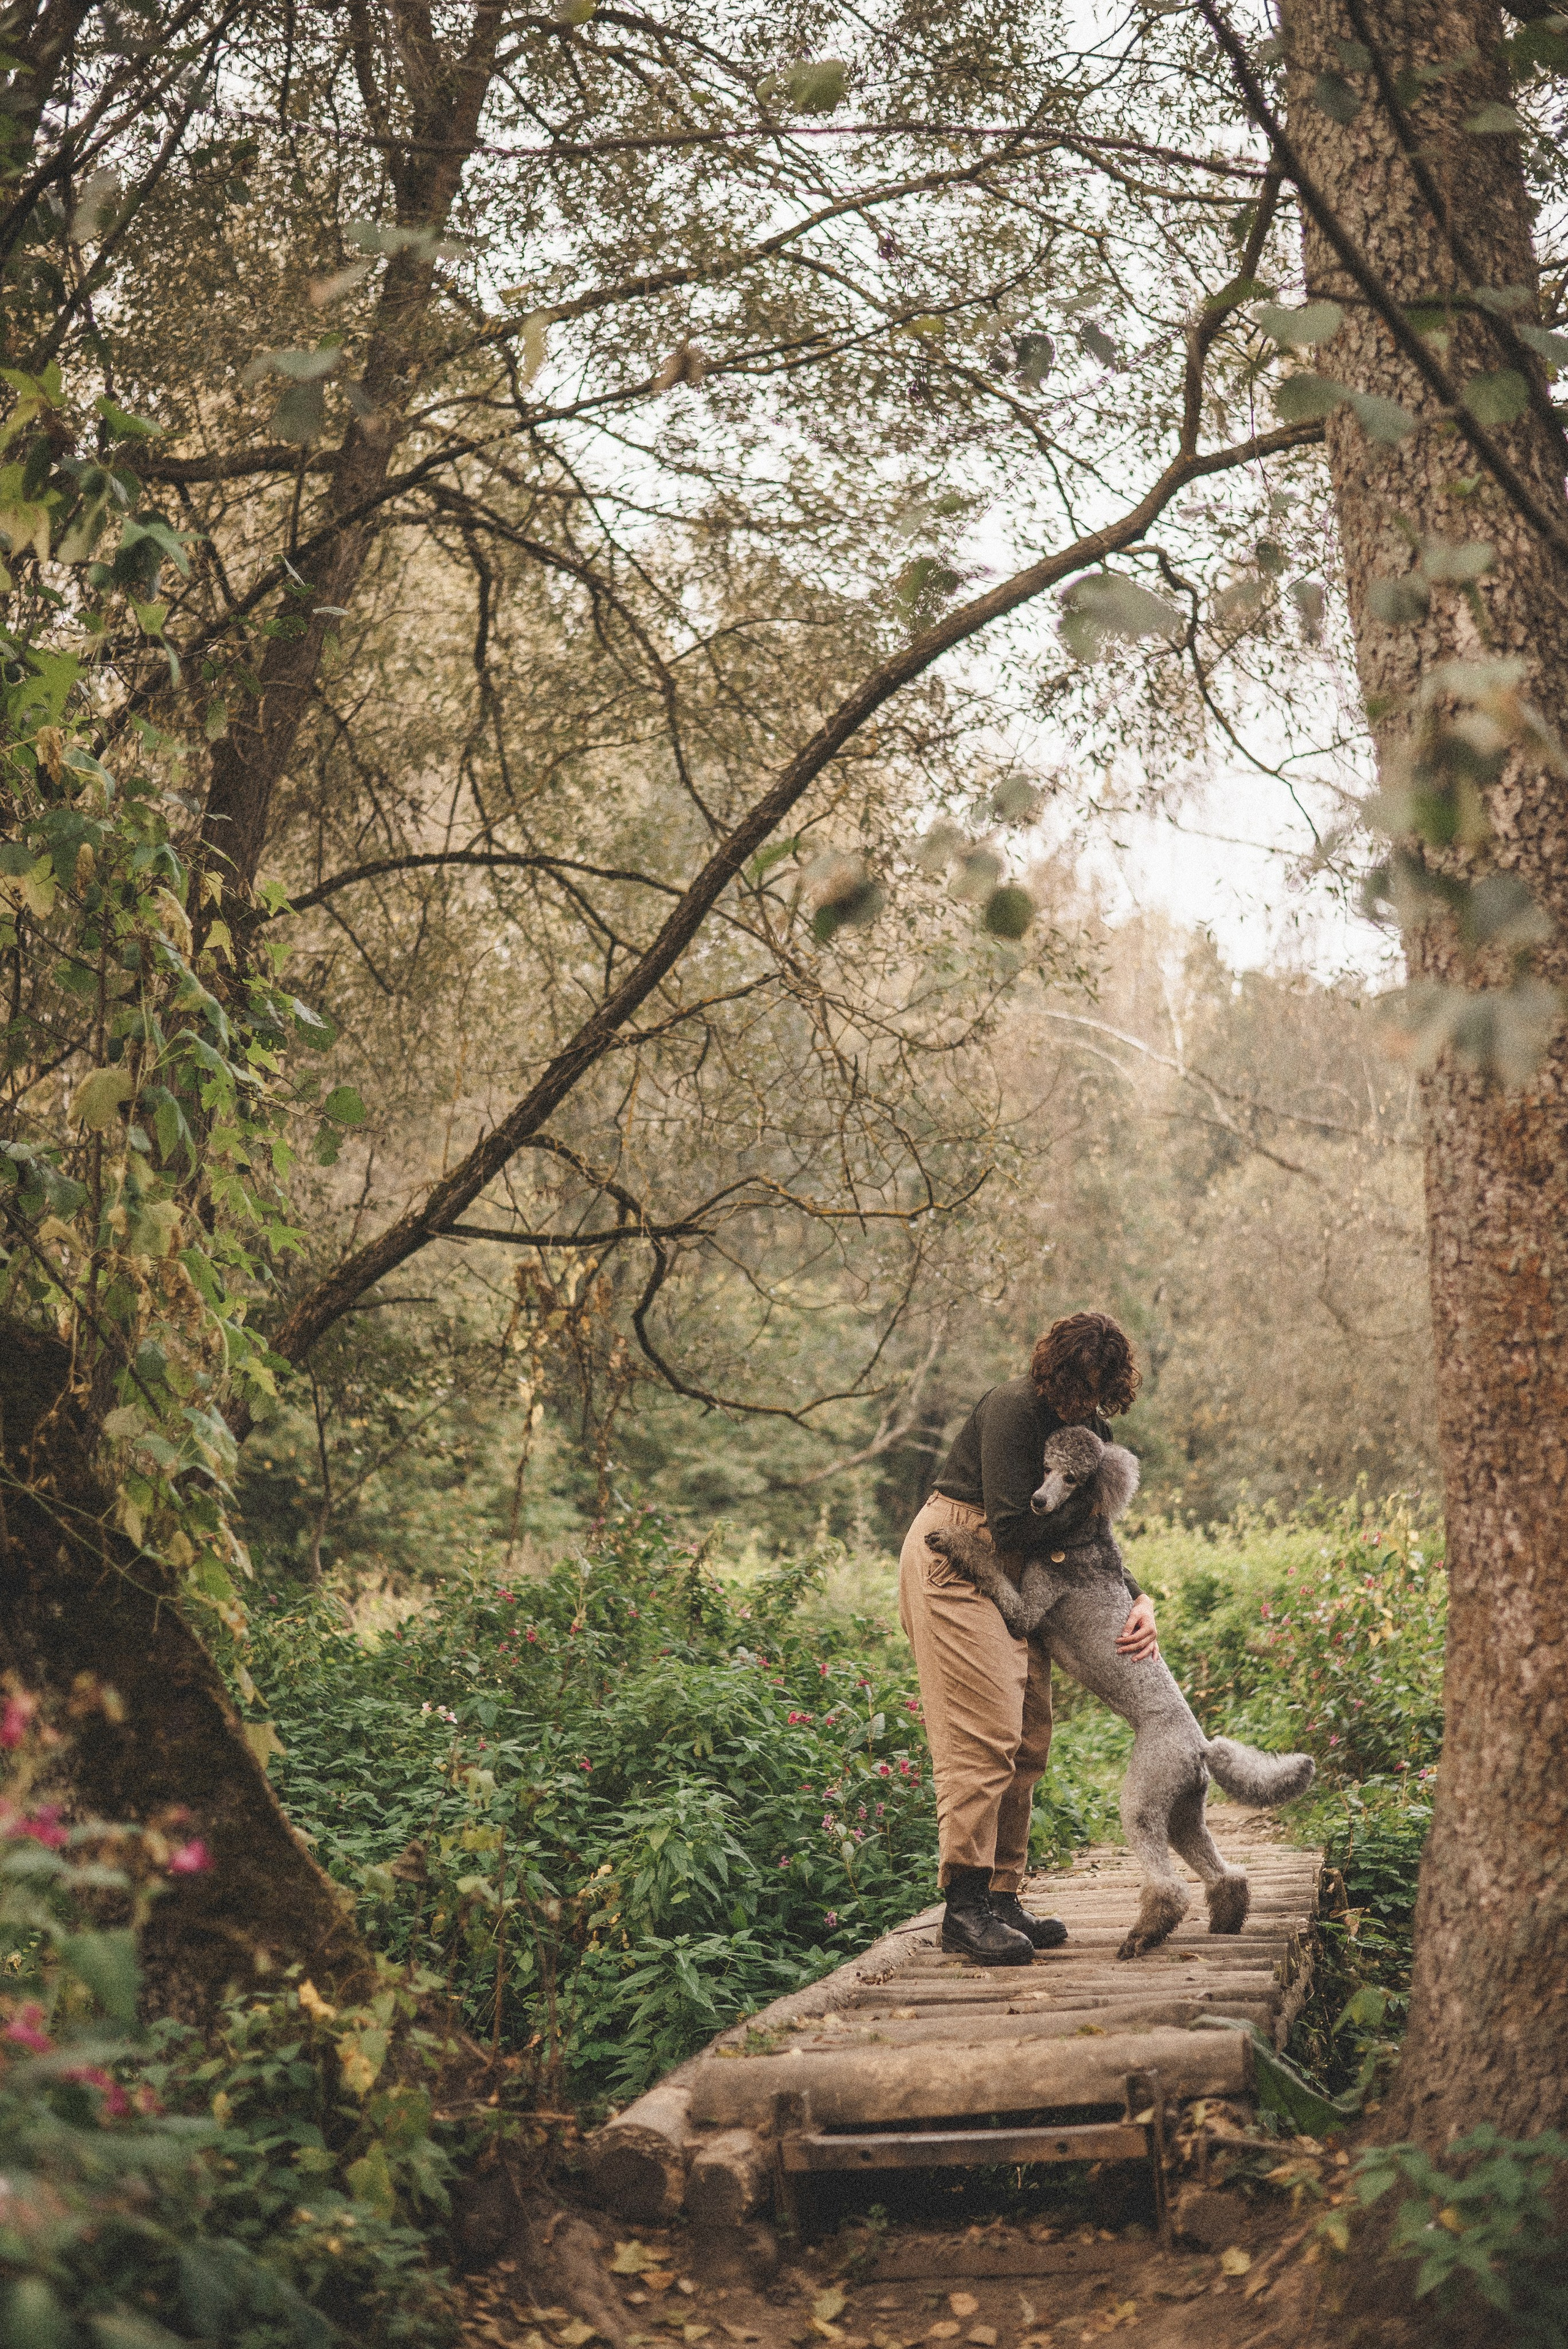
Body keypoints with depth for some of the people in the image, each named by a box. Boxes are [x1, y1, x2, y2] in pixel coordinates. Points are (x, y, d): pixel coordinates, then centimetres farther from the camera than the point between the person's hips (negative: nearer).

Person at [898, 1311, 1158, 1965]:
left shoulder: (1092, 1433, 8)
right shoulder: (1014, 1408, -19)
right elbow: (1011, 1526, -23)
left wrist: (1140, 1602, -5)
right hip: (955, 1558, -9)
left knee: (1029, 1737, 5)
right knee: (986, 1732, -16)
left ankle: (1001, 1898, 11)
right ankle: (964, 1905, -16)